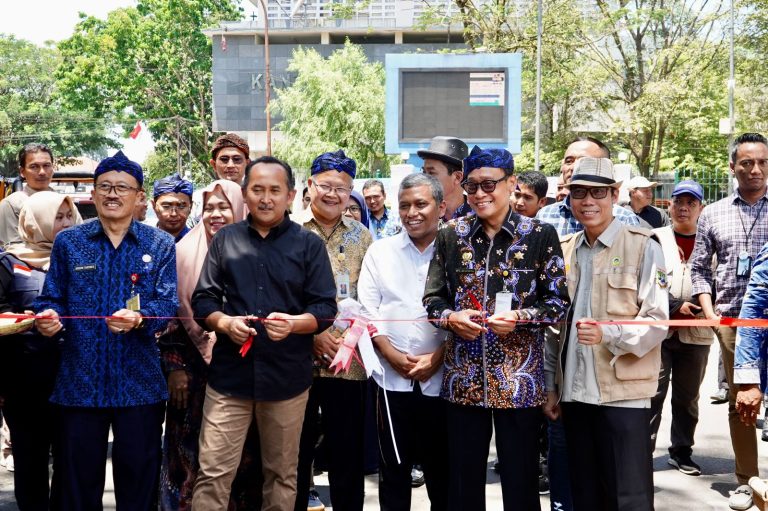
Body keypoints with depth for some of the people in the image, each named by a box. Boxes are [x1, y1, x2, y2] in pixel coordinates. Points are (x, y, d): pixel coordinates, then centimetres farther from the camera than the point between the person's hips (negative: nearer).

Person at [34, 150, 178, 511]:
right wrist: (48, 317, -18)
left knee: (138, 479, 9)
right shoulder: (67, 243, 7)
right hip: (79, 381, 1)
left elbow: (168, 302, -7)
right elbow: (51, 299, 5)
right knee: (77, 480, 11)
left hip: (139, 382, -1)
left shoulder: (160, 245, 4)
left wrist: (139, 318, -27)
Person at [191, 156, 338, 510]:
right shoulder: (225, 240, 8)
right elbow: (202, 299, 7)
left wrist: (294, 323, -20)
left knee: (282, 473, 12)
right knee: (213, 473, 0)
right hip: (229, 374, 1)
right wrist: (224, 323, -14)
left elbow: (325, 307, 0)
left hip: (287, 376, 0)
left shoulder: (309, 244, 3)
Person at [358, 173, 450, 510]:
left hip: (441, 378, -1)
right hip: (392, 378, 2)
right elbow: (368, 309, 3)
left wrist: (437, 357, -13)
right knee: (393, 467, 9)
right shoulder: (380, 251, 7)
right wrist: (392, 354, -8)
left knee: (441, 468, 8)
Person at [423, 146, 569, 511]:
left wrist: (520, 317, -17)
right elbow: (432, 298, 10)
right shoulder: (451, 236, 6)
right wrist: (451, 317, -12)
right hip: (464, 377, 2)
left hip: (519, 378, -2)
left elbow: (558, 301, 0)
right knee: (463, 480, 11)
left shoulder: (540, 236, -1)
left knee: (521, 480, 7)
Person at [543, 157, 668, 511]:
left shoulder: (643, 248, -3)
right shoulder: (564, 251, 11)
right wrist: (551, 386, 12)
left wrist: (608, 335, -24)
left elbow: (657, 322, -8)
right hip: (574, 392, 5)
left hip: (623, 392, -5)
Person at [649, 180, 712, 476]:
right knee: (653, 395, -4)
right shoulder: (655, 239, 1)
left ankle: (681, 452, 24)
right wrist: (676, 306, -13)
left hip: (696, 332, 3)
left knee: (687, 397, 12)